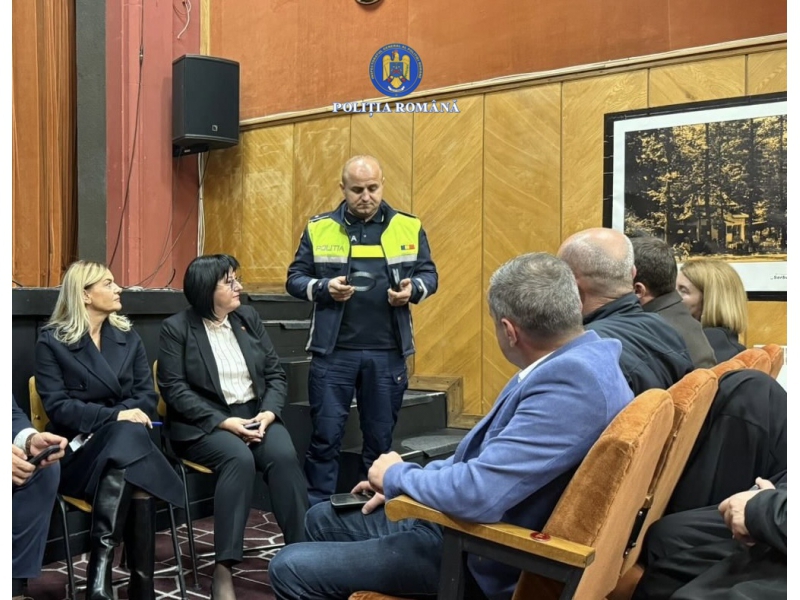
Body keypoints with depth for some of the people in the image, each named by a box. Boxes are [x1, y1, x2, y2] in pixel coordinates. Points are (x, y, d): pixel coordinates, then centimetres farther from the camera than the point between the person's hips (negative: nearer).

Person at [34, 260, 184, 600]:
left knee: (129, 437, -34)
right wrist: (114, 416, -21)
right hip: (79, 446, -3)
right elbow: (57, 406, -9)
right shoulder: (52, 341, 1)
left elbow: (147, 395, 9)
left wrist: (130, 417, -13)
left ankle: (101, 568, -34)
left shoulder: (127, 336, 15)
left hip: (127, 438, 3)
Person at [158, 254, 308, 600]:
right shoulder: (177, 328, -1)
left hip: (255, 414, 4)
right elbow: (174, 389, -10)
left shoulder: (248, 318, 11)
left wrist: (269, 412, -10)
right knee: (239, 459, -34)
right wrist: (224, 421, -19)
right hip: (204, 423, -3)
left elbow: (275, 373, 10)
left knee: (284, 456, -28)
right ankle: (222, 570, -31)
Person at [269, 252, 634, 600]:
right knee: (323, 518, 21)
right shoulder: (575, 360, 4)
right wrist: (405, 482, 9)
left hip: (483, 558, -10)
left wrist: (397, 475, -14)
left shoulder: (572, 383, -30)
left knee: (290, 568, -8)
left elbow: (478, 494, -35)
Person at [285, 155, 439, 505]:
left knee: (380, 439, 11)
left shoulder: (408, 227, 5)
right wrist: (324, 288, -15)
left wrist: (413, 289, -12)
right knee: (325, 437, 2)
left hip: (387, 353, 1)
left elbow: (429, 274, 10)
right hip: (333, 351, -1)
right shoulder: (318, 229, 3)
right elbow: (295, 279, 5)